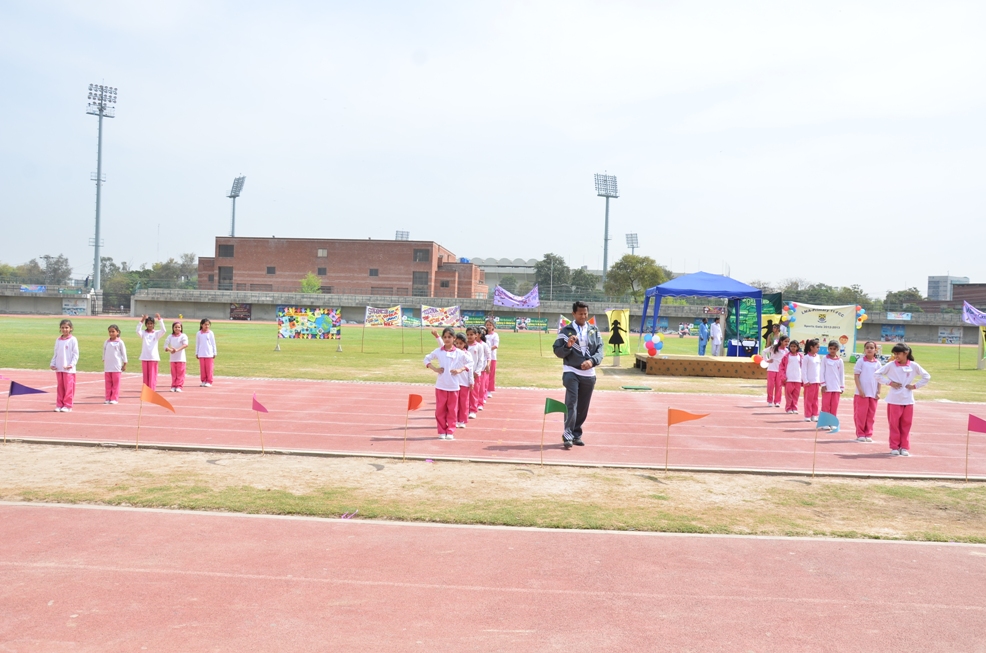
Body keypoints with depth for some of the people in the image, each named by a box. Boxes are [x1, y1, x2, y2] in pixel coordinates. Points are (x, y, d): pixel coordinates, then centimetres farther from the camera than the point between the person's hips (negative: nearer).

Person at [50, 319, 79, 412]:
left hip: (68, 369, -5)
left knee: (68, 387, -4)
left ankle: (67, 406, 1)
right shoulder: (58, 340, 12)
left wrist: (71, 364, -15)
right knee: (60, 387, 9)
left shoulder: (73, 340, -3)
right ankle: (59, 405, 14)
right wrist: (52, 364, 6)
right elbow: (56, 354, 17)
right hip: (58, 368, 5)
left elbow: (76, 354, -5)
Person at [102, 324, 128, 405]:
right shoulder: (106, 342, 8)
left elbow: (124, 353, 1)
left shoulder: (120, 342, -2)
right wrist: (104, 361, 15)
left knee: (115, 383, -1)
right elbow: (104, 353, 17)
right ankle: (108, 398, 10)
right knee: (108, 383, 6)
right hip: (107, 367, 4)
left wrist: (124, 364, 0)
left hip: (116, 367, -4)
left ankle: (114, 399, 2)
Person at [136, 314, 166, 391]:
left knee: (152, 376, -1)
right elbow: (138, 331, -17)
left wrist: (159, 319, -23)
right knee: (145, 376, 7)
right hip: (144, 357, 1)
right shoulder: (143, 333, 4)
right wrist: (142, 321, -27)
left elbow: (163, 330, -16)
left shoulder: (156, 333, 3)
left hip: (154, 357, -1)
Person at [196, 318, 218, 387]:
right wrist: (196, 353, 9)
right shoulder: (198, 333, 5)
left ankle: (209, 381, 3)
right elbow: (197, 344, 10)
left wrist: (215, 353, 3)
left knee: (209, 368, -2)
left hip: (209, 354, -2)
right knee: (202, 368, 5)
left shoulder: (210, 333, 1)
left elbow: (213, 343, 4)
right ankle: (203, 381, 13)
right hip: (201, 354, 2)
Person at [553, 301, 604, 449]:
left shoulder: (594, 331, 10)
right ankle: (568, 435, -20)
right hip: (571, 372, -4)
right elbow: (557, 351, -1)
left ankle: (576, 434, 21)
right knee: (571, 403, -16)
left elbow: (600, 351, 1)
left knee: (583, 407, 10)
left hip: (589, 374, 4)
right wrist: (568, 345, -20)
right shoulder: (565, 330, 2)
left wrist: (592, 361, -18)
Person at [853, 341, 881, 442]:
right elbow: (856, 376, -4)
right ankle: (860, 434, 8)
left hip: (873, 393, 3)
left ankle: (868, 434, 14)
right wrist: (860, 389, -12)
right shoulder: (861, 361, -2)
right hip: (862, 392, -3)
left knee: (871, 415, 6)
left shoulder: (877, 363, 6)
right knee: (861, 414, 0)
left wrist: (878, 392, 3)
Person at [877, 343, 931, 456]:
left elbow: (927, 376, 8)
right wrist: (889, 382, -9)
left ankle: (904, 447, 14)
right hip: (894, 400, -1)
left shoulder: (913, 366, 0)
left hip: (908, 400, 1)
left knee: (906, 425, 6)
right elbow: (877, 374, -1)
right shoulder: (891, 365, -3)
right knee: (894, 424, 4)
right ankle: (894, 447, 11)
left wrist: (915, 386, -1)